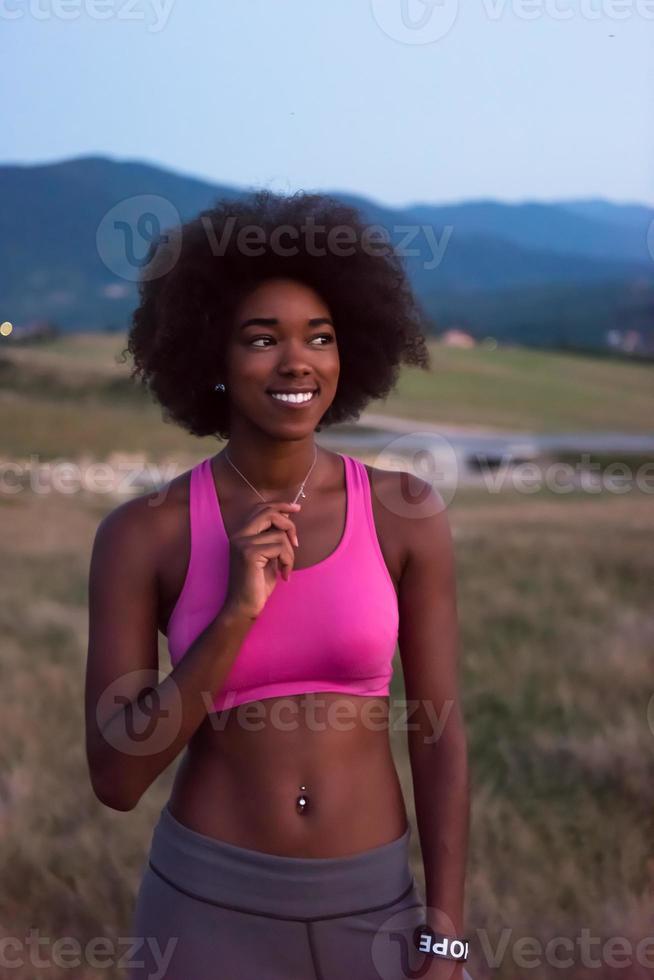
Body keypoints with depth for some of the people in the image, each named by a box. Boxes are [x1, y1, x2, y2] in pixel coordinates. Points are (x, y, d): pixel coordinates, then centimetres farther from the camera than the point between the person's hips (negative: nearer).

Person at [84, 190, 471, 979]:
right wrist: (237, 611, -22)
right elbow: (115, 777, -11)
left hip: (373, 905, 1)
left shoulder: (406, 511, -6)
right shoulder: (142, 533, -9)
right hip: (209, 907, -1)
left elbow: (439, 734, -2)